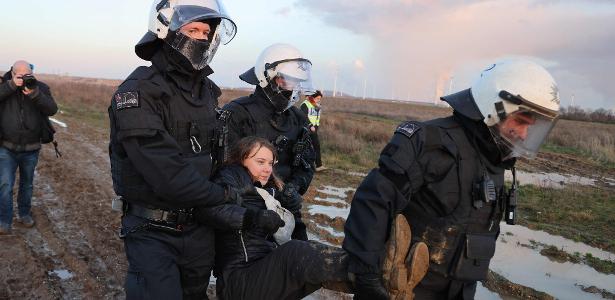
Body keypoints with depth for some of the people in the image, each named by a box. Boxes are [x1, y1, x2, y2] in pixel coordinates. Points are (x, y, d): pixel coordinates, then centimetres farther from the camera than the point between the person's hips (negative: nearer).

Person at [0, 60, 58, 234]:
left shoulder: (40, 87, -2)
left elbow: (52, 109, -16)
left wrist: (35, 94, -28)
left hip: (31, 149, 2)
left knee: (27, 184, 16)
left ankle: (24, 215, 33)